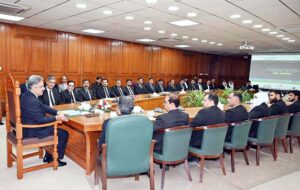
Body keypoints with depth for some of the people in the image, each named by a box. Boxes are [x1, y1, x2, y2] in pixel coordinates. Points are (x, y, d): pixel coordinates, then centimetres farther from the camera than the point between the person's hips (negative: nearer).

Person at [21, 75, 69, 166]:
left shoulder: (27, 95, 2)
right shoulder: (31, 101, -30)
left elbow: (43, 107, 5)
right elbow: (40, 119, -27)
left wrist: (58, 113, -4)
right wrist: (57, 118, -20)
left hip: (27, 127, 10)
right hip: (32, 131, -10)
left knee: (53, 128, 28)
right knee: (64, 134, -2)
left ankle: (48, 156, 32)